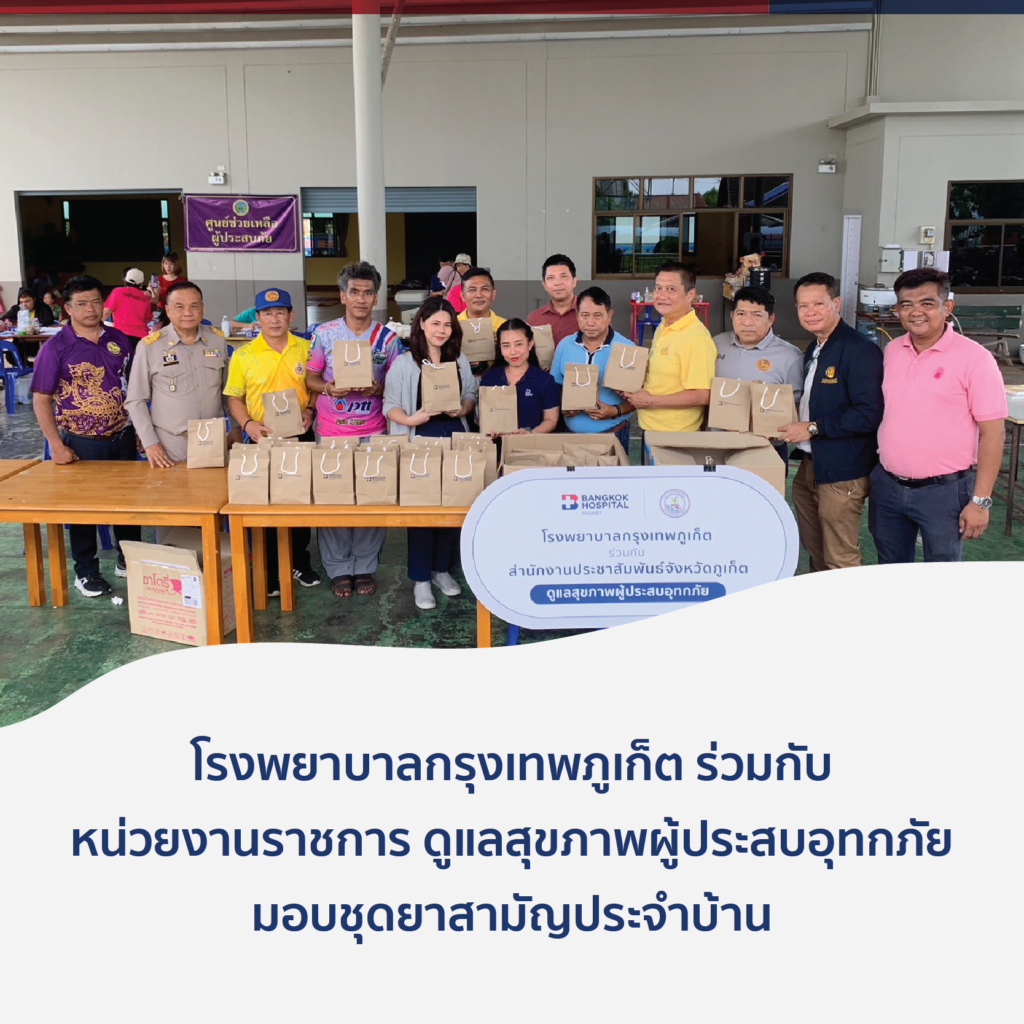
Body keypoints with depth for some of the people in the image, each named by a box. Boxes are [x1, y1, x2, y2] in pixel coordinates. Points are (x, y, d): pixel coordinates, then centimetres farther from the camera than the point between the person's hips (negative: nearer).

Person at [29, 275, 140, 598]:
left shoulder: (118, 340, 1)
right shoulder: (56, 348, -11)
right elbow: (41, 400, -10)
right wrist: (56, 445, -14)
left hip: (122, 437, 4)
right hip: (82, 443, -4)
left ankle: (128, 559, 32)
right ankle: (85, 572, 23)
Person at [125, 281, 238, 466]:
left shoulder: (218, 340, 3)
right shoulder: (149, 346, -7)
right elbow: (135, 400, -3)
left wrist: (236, 427, 9)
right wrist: (150, 443, -8)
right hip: (170, 446, -3)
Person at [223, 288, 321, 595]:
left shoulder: (305, 349, 1)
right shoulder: (243, 355, -3)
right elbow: (234, 398, 1)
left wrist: (310, 411, -9)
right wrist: (248, 424, -15)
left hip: (300, 438, 2)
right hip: (263, 440, -2)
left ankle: (300, 561, 30)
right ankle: (270, 572, 16)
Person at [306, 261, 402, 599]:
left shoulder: (388, 338, 2)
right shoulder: (324, 333, 0)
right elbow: (310, 377, 5)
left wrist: (377, 388, -15)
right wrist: (329, 388, -16)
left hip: (372, 432, 1)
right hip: (331, 431, 0)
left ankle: (365, 568, 16)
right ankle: (338, 569, 14)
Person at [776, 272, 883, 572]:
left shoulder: (859, 350, -16)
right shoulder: (814, 349, 14)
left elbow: (869, 415, -23)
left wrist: (812, 428, -19)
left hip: (842, 473, -9)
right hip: (809, 466, 9)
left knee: (840, 561, 0)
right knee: (815, 553, 18)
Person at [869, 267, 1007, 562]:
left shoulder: (974, 358, -12)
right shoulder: (891, 351, 5)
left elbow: (992, 433, -11)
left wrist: (980, 501, -14)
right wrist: (876, 475, 9)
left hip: (942, 491, -5)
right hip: (887, 486, 5)